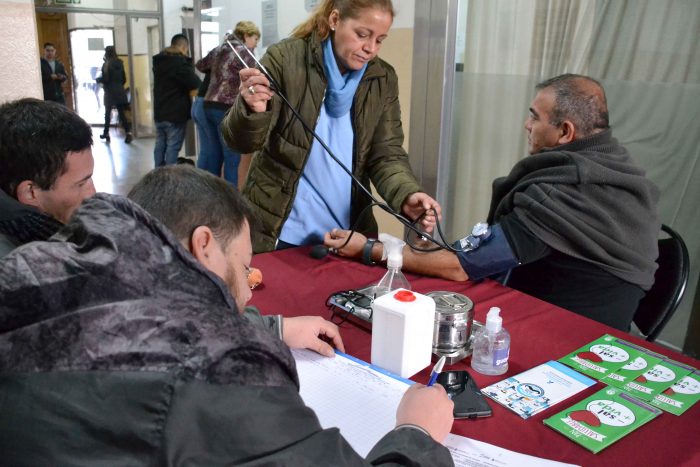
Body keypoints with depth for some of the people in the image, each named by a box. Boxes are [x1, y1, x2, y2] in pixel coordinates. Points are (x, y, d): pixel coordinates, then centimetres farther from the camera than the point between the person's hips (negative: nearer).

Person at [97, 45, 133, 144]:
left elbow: (105, 79, -14)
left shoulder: (106, 64, -10)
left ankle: (106, 134, 20)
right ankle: (128, 133, -12)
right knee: (122, 113, 2)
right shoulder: (120, 63, 6)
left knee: (108, 113, 10)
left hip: (110, 92, -4)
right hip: (120, 92, 4)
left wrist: (98, 79, 6)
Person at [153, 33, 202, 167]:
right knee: (172, 147, -4)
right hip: (175, 113, -8)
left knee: (160, 145, 15)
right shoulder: (180, 62, -17)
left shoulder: (159, 61, 10)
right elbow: (195, 83, -18)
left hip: (159, 112, 8)